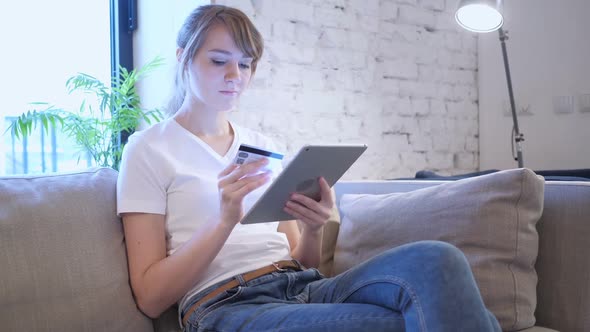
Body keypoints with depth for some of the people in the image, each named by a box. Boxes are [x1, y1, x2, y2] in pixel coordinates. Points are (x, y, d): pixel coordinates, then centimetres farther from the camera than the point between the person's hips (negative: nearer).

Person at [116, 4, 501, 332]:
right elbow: (150, 297, -2)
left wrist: (314, 229, -7)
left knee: (436, 259, -26)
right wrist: (225, 220, -15)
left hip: (304, 288, 5)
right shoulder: (149, 149, 5)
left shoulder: (264, 147, 19)